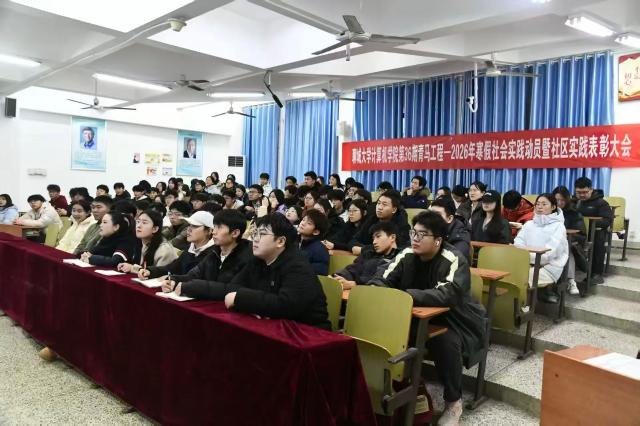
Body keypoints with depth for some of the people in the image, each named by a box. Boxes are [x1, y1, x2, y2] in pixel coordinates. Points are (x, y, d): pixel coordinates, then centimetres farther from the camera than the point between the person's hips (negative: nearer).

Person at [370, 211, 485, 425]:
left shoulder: (454, 260, -23)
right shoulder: (407, 255, -6)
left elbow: (446, 295, -39)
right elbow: (382, 280, -10)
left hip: (459, 323, -5)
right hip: (423, 319, 5)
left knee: (444, 342, -35)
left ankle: (454, 402, -8)